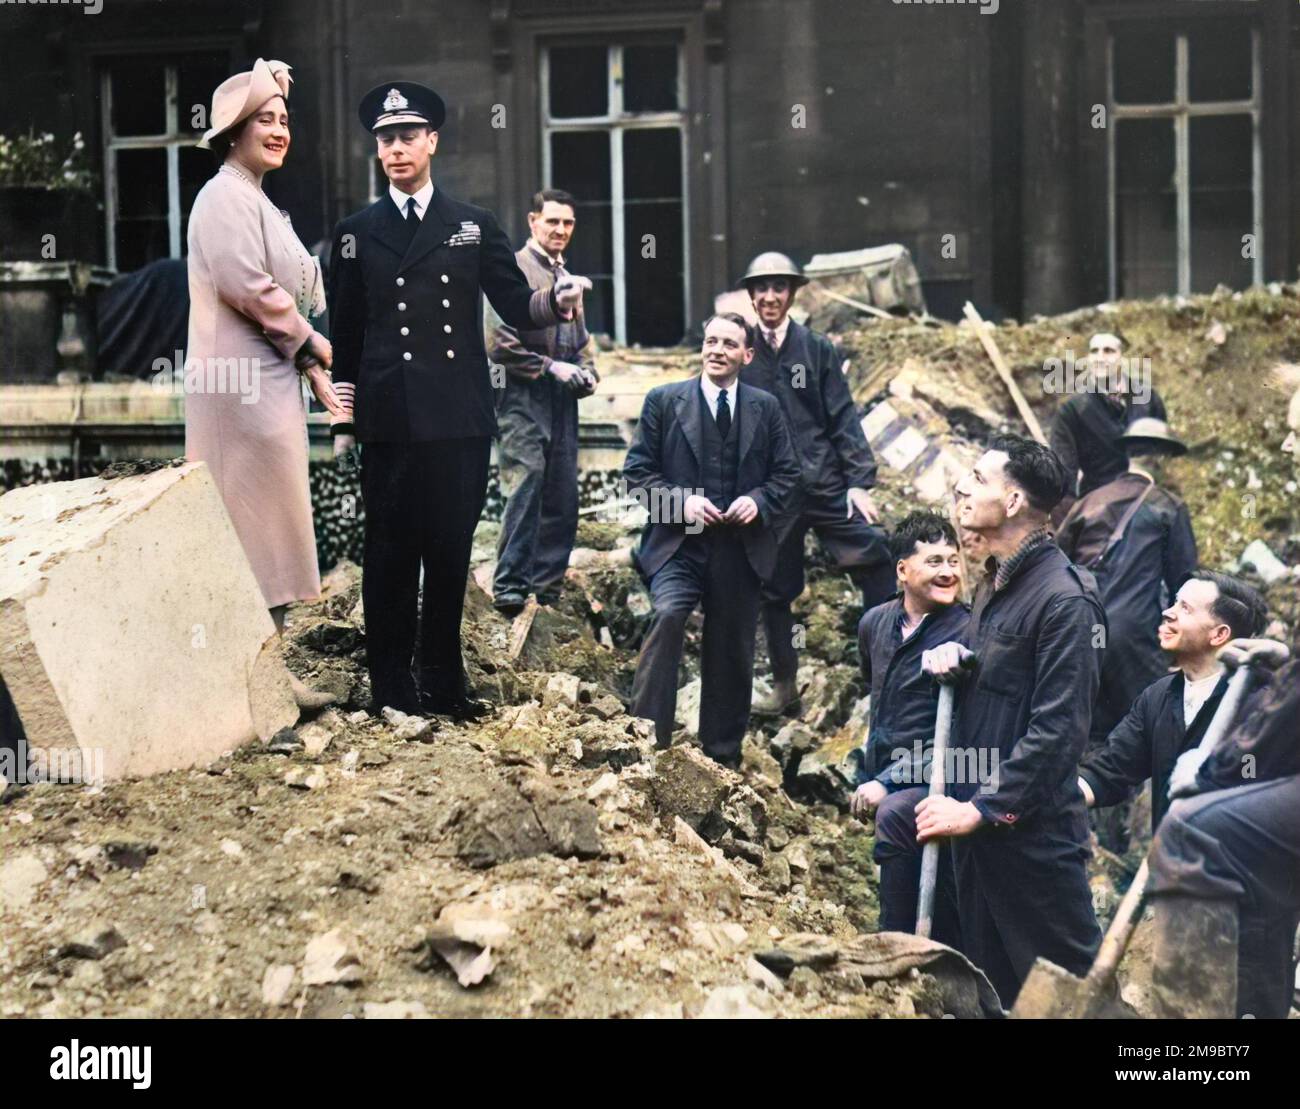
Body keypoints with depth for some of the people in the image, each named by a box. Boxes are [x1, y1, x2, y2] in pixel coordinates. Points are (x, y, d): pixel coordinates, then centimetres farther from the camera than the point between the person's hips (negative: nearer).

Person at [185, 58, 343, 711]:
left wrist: (311, 370, 12)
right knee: (258, 528, -8)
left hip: (268, 382, 10)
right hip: (244, 383, -10)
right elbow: (249, 288, -20)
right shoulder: (226, 197, -10)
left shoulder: (254, 200, 21)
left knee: (261, 531, 11)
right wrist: (315, 346, -9)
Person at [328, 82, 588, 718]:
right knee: (390, 553, 1)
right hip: (389, 422, -1)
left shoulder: (474, 227, 11)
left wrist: (557, 299, -15)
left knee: (451, 551, 4)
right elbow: (344, 336, 9)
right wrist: (342, 421, 5)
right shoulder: (357, 233, 9)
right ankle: (392, 689, 9)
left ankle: (443, 683, 14)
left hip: (460, 420, 1)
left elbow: (517, 307, 7)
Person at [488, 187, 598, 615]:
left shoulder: (567, 278, 19)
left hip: (562, 402, 8)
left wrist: (587, 373, 10)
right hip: (524, 400, -8)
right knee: (525, 488, -15)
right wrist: (551, 367, -15)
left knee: (563, 501, 8)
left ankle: (548, 589, 15)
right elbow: (499, 344, -14)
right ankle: (510, 587, -12)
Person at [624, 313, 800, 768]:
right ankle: (648, 739, -25)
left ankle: (722, 755, 24)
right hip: (679, 545, -3)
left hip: (741, 548, 3)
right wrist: (681, 502, -14)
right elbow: (637, 469, 1)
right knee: (668, 617, -28)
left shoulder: (765, 408, 8)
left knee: (732, 654, 9)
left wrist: (759, 501, -8)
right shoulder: (664, 401, 2)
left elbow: (786, 473, 12)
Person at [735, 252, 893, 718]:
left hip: (824, 483, 0)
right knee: (775, 591, 7)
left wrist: (860, 481, -6)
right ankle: (784, 688, 20)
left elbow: (843, 419, 2)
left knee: (876, 565, -12)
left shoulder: (817, 349, 4)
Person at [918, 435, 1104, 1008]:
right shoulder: (994, 585, 12)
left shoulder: (1064, 598, -17)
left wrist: (981, 809, -20)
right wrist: (953, 660, 2)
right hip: (980, 823, 9)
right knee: (991, 984, 16)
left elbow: (1058, 728, -21)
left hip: (1033, 830, -9)